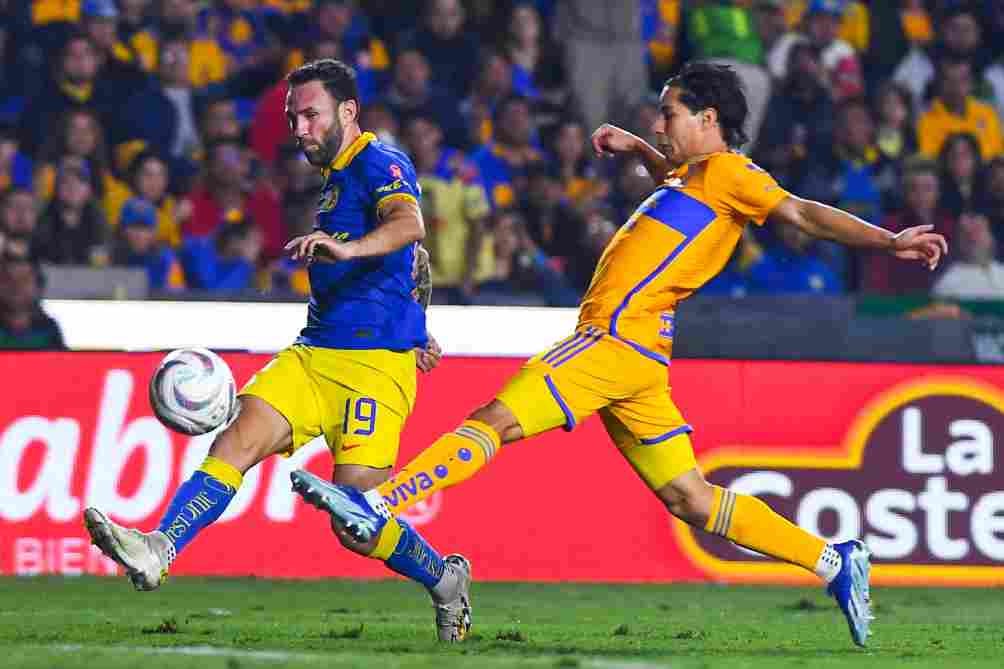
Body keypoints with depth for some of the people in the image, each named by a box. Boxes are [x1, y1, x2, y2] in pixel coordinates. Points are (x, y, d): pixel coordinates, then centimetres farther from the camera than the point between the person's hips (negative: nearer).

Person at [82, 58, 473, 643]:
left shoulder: (381, 164, -7)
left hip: (375, 365, -8)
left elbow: (409, 225, -31)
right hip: (313, 354, 8)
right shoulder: (338, 176, 21)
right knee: (239, 439, -16)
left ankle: (446, 579, 13)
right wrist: (414, 328, 34)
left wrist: (347, 247, -49)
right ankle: (157, 551, -31)